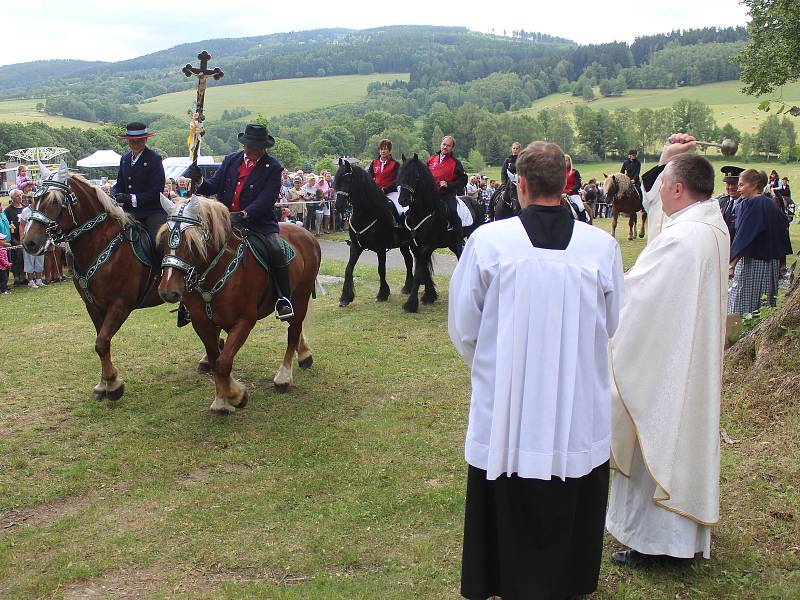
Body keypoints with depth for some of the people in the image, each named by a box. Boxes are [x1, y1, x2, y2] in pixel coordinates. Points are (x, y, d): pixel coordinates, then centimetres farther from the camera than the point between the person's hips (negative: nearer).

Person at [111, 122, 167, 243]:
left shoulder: (154, 158, -6)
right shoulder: (125, 158, 14)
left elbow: (157, 191, -12)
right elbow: (119, 185, 18)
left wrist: (133, 198, -19)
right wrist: (114, 196, -5)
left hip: (152, 212, -6)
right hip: (129, 211, 6)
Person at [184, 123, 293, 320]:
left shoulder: (272, 167, -2)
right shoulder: (231, 160, 12)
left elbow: (267, 199, -13)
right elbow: (214, 186, 10)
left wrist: (244, 215, -26)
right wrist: (199, 181, -13)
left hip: (259, 222, -4)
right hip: (225, 220, 4)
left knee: (276, 251, -25)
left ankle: (284, 299, -13)